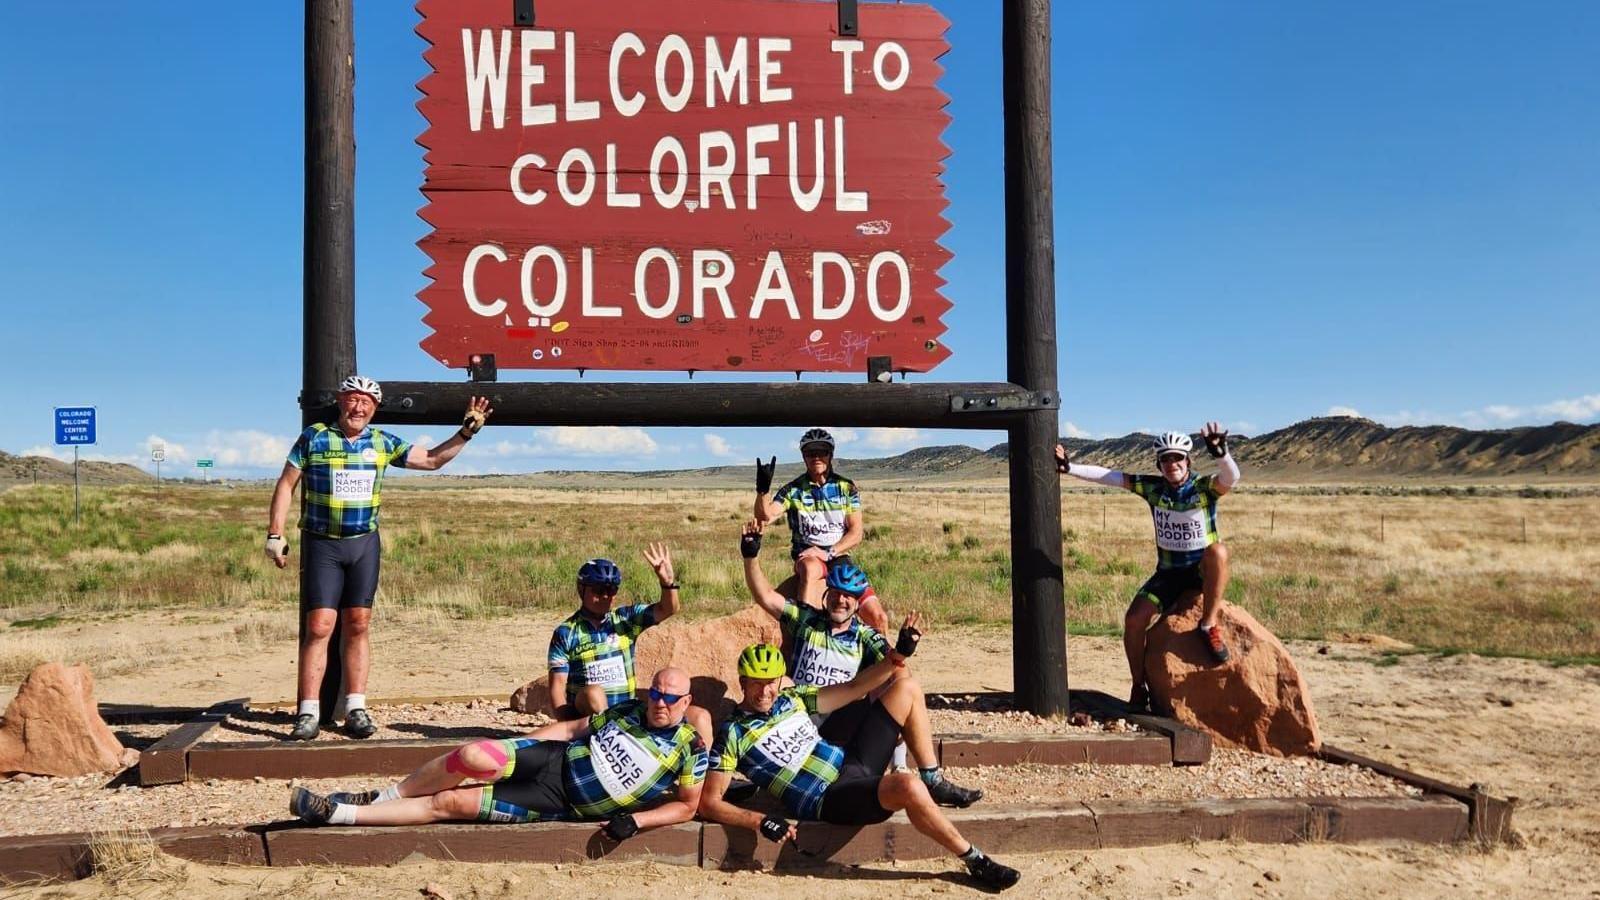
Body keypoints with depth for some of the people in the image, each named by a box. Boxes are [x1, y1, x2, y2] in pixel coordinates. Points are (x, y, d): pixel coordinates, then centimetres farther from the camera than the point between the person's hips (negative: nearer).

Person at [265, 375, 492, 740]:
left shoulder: (383, 442, 6)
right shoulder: (314, 437, -2)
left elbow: (432, 459, 11)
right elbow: (285, 485, 1)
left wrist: (466, 432, 0)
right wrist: (275, 534, -5)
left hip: (364, 544, 3)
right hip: (321, 545, -3)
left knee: (357, 626, 5)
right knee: (319, 627, -8)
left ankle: (355, 709, 11)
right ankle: (308, 713, -3)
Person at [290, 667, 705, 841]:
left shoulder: (690, 750, -7)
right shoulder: (630, 711, 6)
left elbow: (687, 805, -3)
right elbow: (574, 727, 13)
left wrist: (635, 820, -18)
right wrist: (513, 754, 8)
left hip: (560, 804, -3)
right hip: (555, 758, 3)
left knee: (451, 803, -12)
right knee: (473, 757, -26)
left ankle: (339, 814, -4)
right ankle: (383, 798, -1)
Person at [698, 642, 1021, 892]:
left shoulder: (791, 697, 10)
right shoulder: (733, 734, -8)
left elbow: (852, 689, 15)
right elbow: (708, 803, -12)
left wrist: (899, 653, 6)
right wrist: (761, 821, -27)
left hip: (851, 761, 8)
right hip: (830, 799, -8)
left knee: (904, 686, 15)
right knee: (909, 786, -36)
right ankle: (976, 862, -16)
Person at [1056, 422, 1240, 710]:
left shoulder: (1204, 487, -14)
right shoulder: (1153, 488, -4)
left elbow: (1231, 478, -35)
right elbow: (1109, 476, -6)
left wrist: (1220, 453, -56)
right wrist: (1070, 468, -13)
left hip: (1202, 571, -3)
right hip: (1168, 573, 3)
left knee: (1218, 550, -37)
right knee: (1134, 620, -16)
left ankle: (1209, 625, -23)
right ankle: (1139, 688, 3)